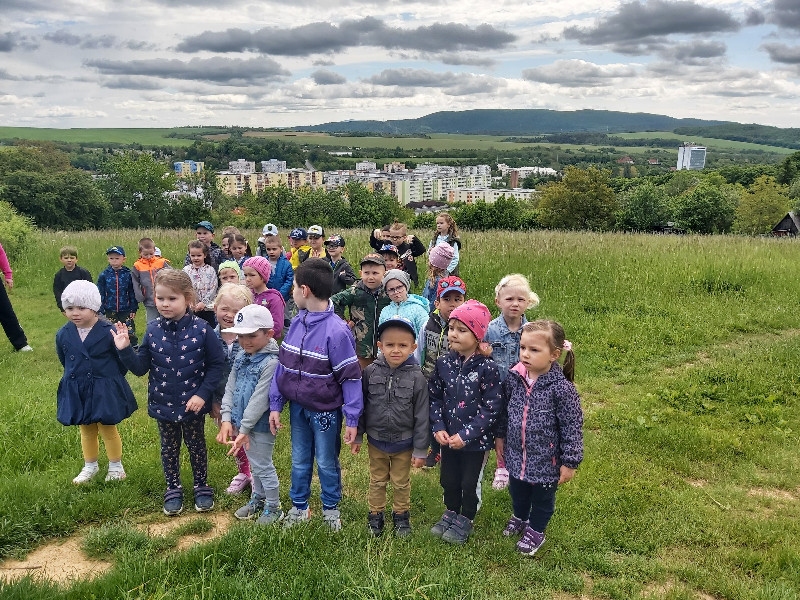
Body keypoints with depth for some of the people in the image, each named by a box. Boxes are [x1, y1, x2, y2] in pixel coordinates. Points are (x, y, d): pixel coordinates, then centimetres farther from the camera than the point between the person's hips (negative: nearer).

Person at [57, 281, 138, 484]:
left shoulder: (109, 332, -18)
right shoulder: (63, 334, -4)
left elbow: (123, 361, -9)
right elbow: (64, 360, 14)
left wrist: (112, 380, -4)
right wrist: (76, 376, 14)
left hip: (105, 390, -4)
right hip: (76, 391, 5)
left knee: (108, 429, 9)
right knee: (86, 431, 19)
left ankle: (116, 467, 28)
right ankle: (90, 466, 38)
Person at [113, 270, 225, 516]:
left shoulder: (201, 329, -16)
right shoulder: (153, 329, -7)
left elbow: (217, 364, -11)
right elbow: (140, 367, -3)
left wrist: (203, 394, -17)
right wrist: (125, 349, -19)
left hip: (193, 404, -2)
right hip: (163, 403, 3)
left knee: (196, 446, 16)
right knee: (169, 449, 19)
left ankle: (202, 487, 37)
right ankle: (173, 490, 39)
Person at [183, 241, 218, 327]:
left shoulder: (210, 270, 0)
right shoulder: (186, 270, 5)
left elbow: (213, 289, -7)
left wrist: (203, 303, -15)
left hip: (206, 308, -2)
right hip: (189, 308, 2)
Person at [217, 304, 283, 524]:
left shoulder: (271, 363, -22)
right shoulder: (242, 357, 4)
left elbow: (259, 400, -24)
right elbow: (230, 388, 4)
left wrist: (244, 429, -22)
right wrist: (227, 419, -5)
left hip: (261, 425, -8)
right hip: (241, 422, 8)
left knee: (263, 466, 7)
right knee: (254, 464, 24)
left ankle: (274, 507, 26)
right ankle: (258, 500, 43)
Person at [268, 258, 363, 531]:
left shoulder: (336, 330, -22)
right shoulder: (297, 323, -2)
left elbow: (350, 377, -18)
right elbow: (283, 365, 4)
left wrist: (352, 419, -16)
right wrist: (275, 405, 3)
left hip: (325, 410, -5)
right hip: (297, 407, 6)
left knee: (326, 463, 14)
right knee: (299, 461, 20)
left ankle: (330, 508, 36)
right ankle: (299, 507, 39)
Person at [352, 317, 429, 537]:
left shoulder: (416, 378, -14)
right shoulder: (371, 372, -10)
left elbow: (421, 416, -9)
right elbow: (360, 406, 1)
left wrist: (420, 450, -7)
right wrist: (357, 436, 4)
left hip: (403, 443, -1)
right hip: (376, 440, 1)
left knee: (401, 483, 16)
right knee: (377, 481, 19)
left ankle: (401, 516, 38)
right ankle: (375, 515, 38)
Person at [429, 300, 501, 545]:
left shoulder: (486, 368, -19)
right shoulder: (444, 363, -5)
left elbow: (492, 407, -18)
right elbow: (434, 396, 3)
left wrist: (466, 434, -20)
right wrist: (438, 427, -9)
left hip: (476, 440, -4)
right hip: (448, 437, 4)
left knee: (470, 483, 13)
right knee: (449, 479, 20)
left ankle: (465, 521, 37)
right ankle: (451, 513, 45)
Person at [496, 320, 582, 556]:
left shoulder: (561, 388, -25)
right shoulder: (514, 378, -11)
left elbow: (572, 427, -17)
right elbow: (504, 410, 6)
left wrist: (569, 462, -13)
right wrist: (501, 436, 14)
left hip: (546, 459, -4)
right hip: (516, 454, 5)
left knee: (542, 497, 20)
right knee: (518, 491, 28)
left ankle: (535, 531, 46)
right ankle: (519, 518, 57)